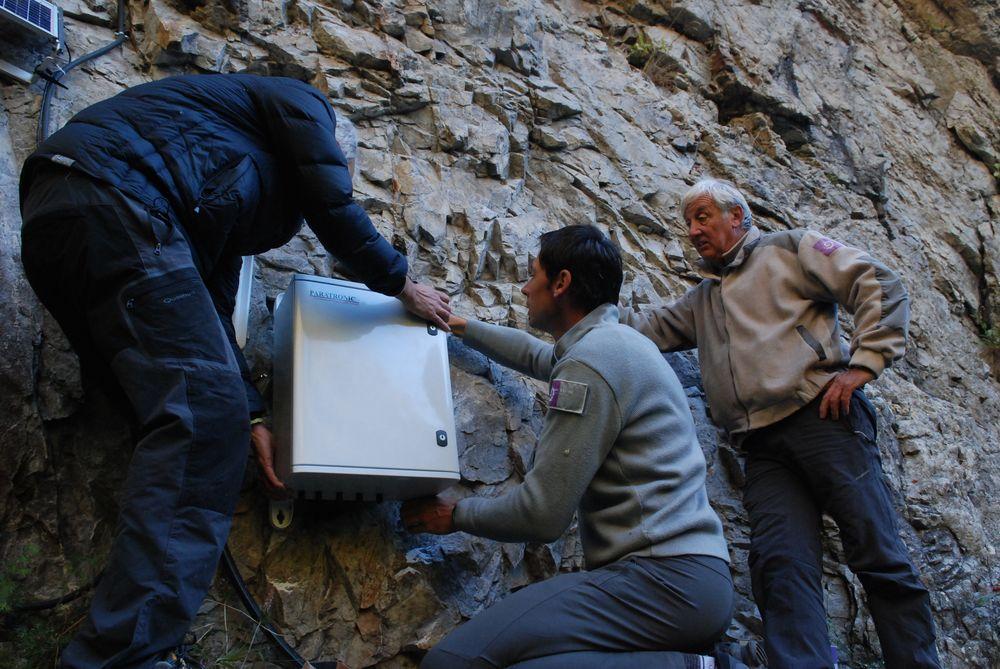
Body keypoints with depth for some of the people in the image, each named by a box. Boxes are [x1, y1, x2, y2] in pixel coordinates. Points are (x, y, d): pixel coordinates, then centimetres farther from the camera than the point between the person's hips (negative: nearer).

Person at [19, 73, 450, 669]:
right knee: (205, 411, -18)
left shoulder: (239, 190, 35)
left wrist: (253, 416, 17)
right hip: (113, 201, -10)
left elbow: (213, 305, 25)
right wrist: (403, 285, 20)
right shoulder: (304, 103, 17)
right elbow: (335, 212, 4)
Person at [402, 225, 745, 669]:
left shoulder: (591, 361, -12)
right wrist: (460, 327, 50)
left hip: (662, 579, -10)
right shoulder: (618, 341, 20)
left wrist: (455, 515, 5)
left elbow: (542, 515, -13)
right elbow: (539, 356, 42)